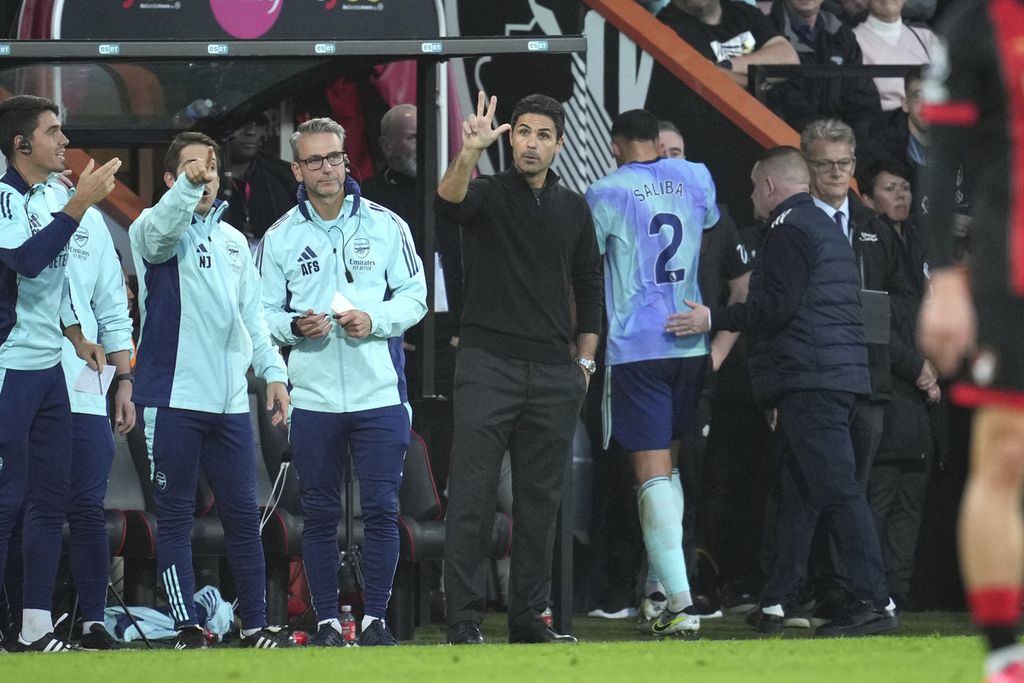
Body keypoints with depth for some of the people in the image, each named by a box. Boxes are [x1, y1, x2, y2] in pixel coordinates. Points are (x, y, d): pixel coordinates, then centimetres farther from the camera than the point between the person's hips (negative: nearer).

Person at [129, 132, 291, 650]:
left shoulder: (233, 242, 18)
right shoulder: (153, 231, 0)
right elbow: (160, 229, -25)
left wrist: (272, 372, 9)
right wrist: (187, 185, -43)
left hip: (230, 402, 5)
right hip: (172, 398, -5)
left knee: (243, 514, 6)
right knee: (175, 516, -3)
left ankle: (255, 625, 12)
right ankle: (187, 628, -1)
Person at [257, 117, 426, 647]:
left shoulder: (385, 225, 4)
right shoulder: (280, 238, 6)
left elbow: (414, 296, 6)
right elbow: (263, 312, 8)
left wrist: (374, 321, -12)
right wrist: (295, 326, -13)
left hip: (379, 393, -1)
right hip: (313, 398, 1)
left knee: (381, 509, -3)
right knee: (319, 514, 4)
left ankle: (375, 619, 4)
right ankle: (327, 621, 10)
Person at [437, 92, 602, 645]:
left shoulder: (573, 209, 13)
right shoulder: (487, 194, -1)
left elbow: (589, 284, 21)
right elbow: (448, 203, -24)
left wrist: (585, 358, 13)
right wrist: (470, 151, -42)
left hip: (553, 373, 4)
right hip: (488, 365, -4)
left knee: (540, 501, 7)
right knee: (472, 497, -7)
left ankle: (529, 616, 14)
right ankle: (463, 622, -7)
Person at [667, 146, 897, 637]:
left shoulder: (790, 231, -9)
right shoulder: (826, 228, 24)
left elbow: (776, 306, -16)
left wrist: (713, 319, -7)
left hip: (809, 381, -11)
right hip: (838, 374, 11)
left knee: (837, 490, -13)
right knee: (797, 492, 13)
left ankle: (875, 603, -18)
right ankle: (774, 604, 17)